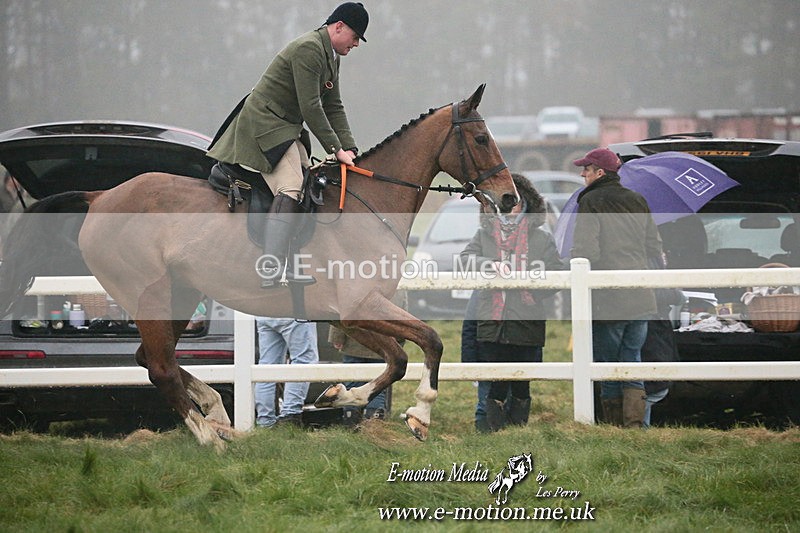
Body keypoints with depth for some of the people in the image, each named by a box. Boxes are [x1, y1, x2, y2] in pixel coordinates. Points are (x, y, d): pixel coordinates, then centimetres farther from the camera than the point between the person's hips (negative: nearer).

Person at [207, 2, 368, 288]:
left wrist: (349, 148, 4)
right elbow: (311, 108, -23)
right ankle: (271, 269, -32)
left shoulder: (331, 57, 14)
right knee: (290, 189, -23)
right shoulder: (308, 49, -19)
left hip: (287, 129, 11)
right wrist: (335, 149, -19)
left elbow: (334, 108, 15)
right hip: (264, 124, -11)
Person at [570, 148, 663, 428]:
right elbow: (654, 248, 14)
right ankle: (635, 423, -7)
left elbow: (585, 251, -16)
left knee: (608, 365, 4)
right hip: (640, 299, 5)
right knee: (632, 362, 8)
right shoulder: (638, 201, 11)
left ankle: (615, 427, 5)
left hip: (607, 300, -5)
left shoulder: (591, 202, -8)